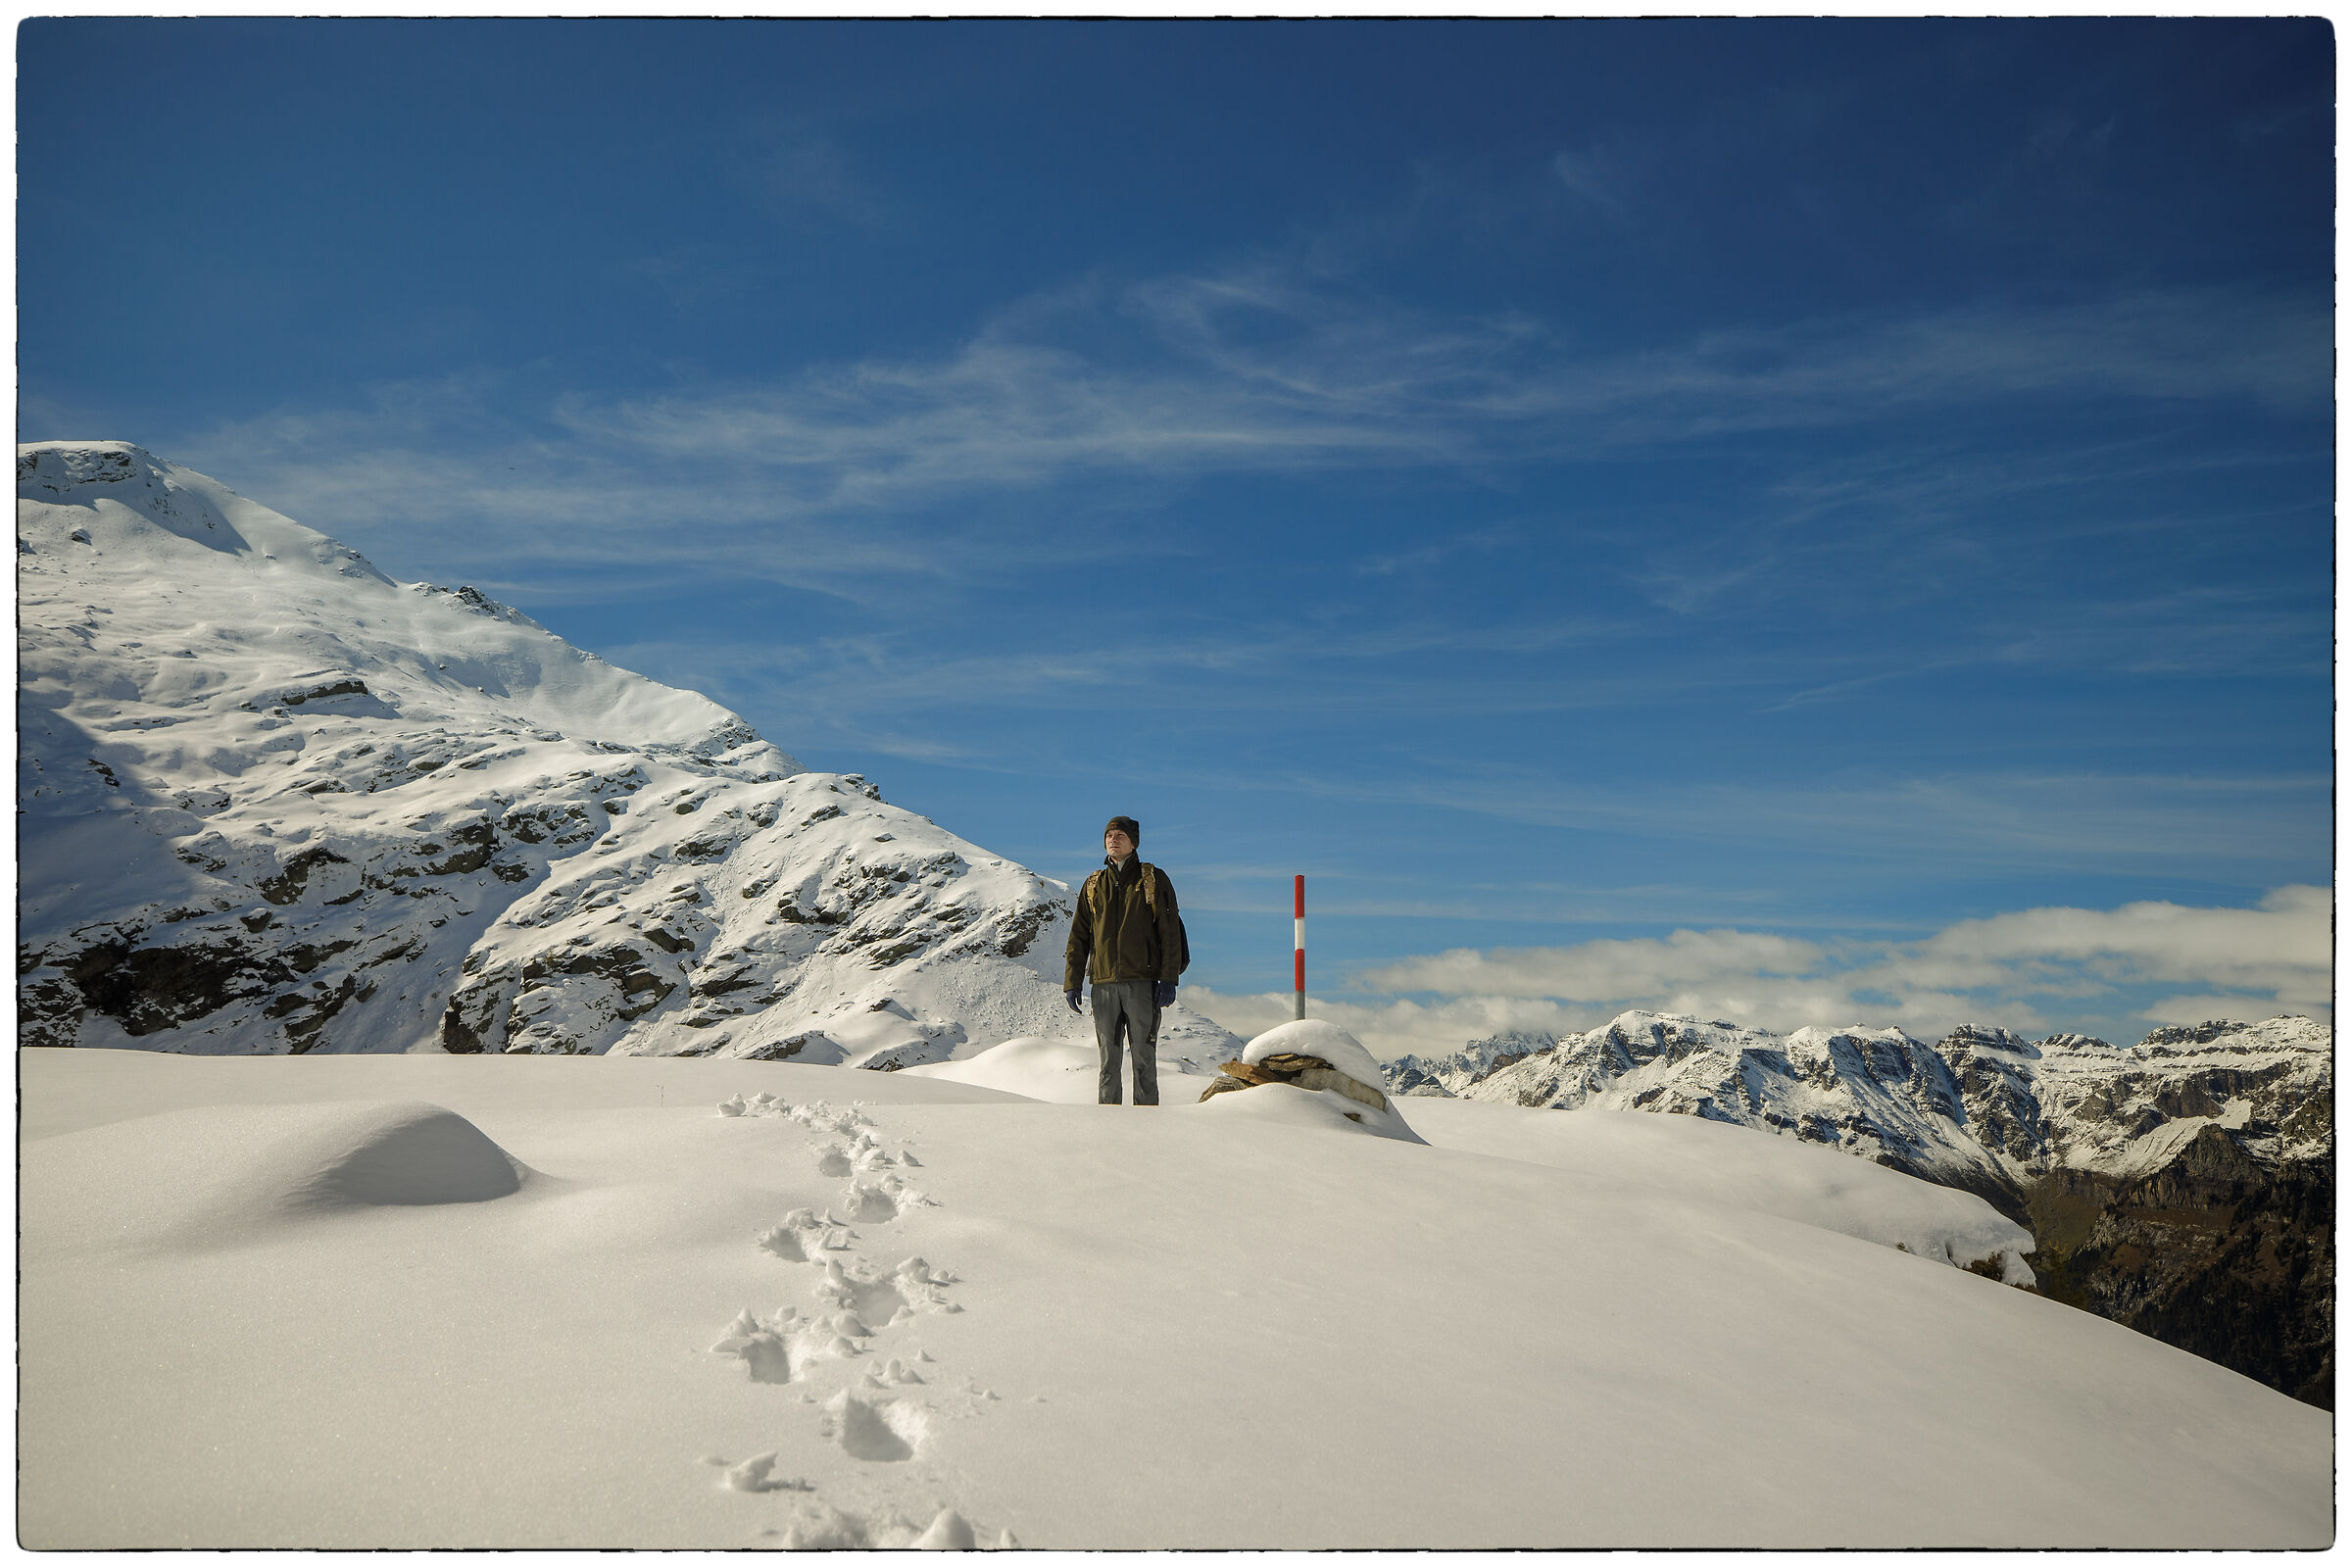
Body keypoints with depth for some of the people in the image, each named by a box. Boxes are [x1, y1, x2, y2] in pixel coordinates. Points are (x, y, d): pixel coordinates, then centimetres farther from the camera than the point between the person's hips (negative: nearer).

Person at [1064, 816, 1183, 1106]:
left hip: (1142, 981, -3)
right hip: (1104, 982, 3)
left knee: (1143, 1056, -4)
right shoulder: (1093, 885, 15)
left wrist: (1168, 979, -9)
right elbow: (1078, 938, 16)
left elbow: (1169, 933, 0)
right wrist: (1072, 983, 8)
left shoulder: (1153, 880, 5)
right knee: (1108, 1057, 5)